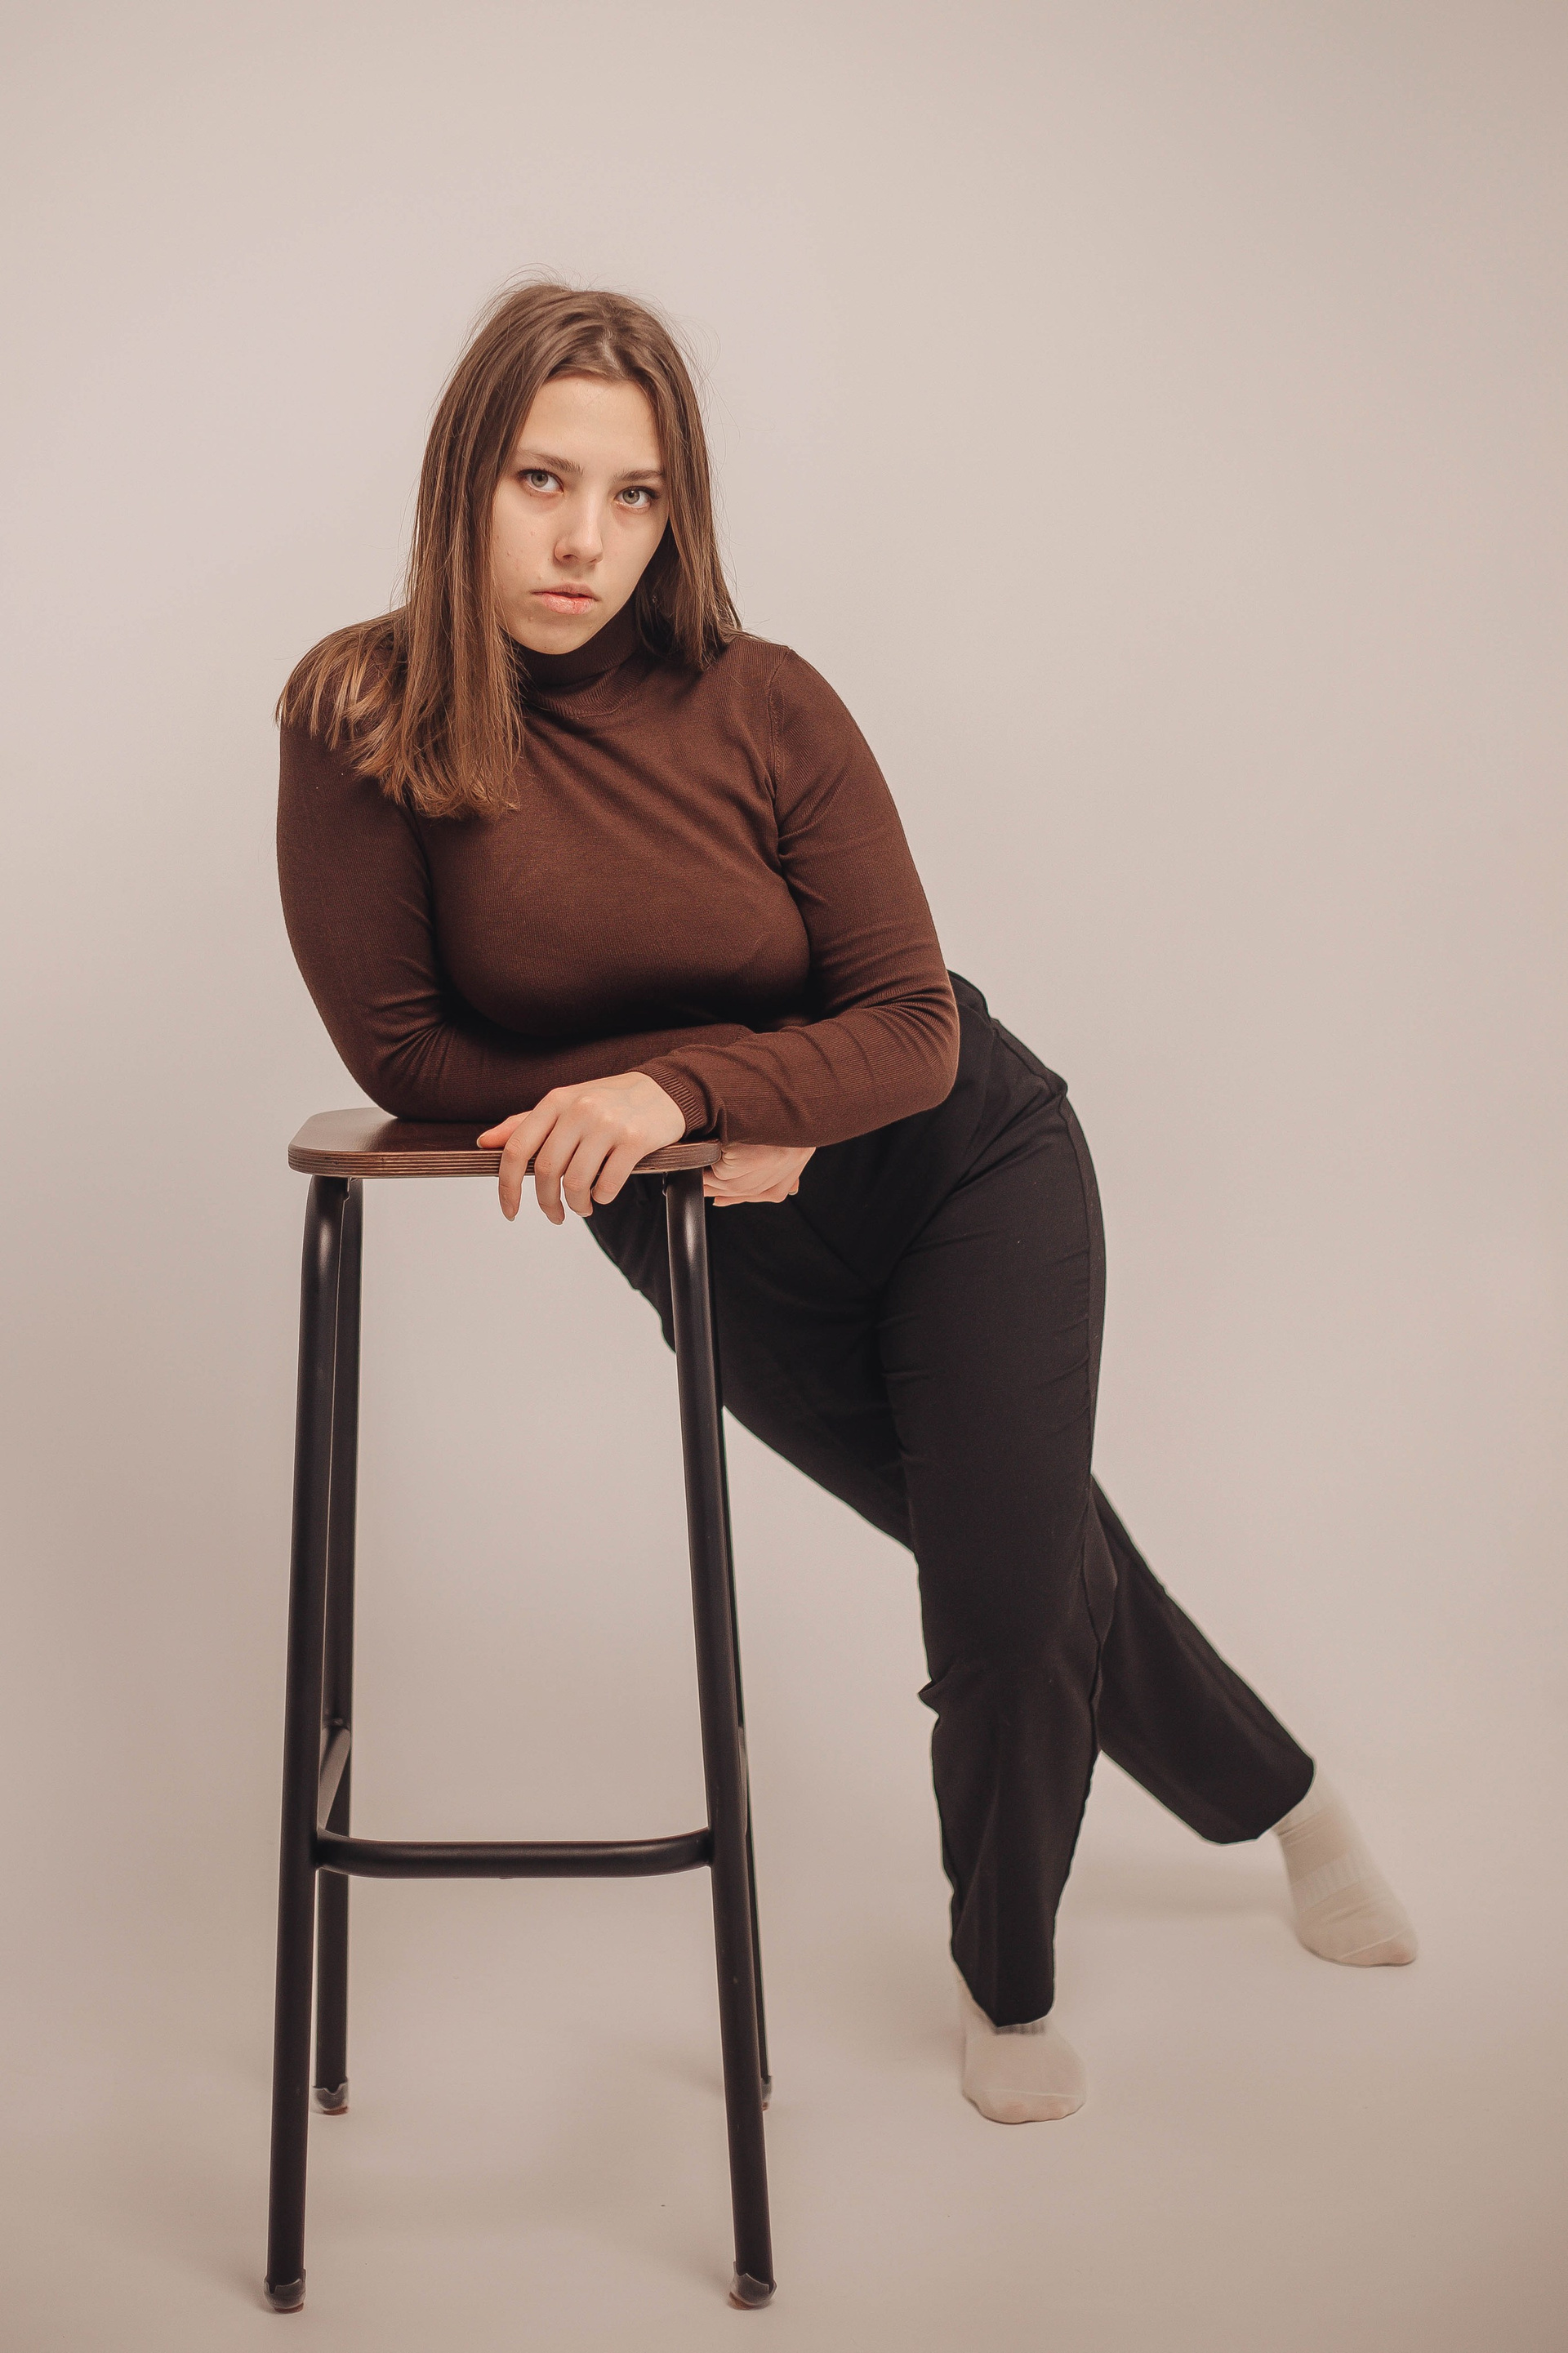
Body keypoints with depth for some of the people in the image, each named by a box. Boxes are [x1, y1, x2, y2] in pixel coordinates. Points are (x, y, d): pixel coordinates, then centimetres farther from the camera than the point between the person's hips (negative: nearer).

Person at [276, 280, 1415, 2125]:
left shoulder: (764, 706, -20)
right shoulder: (360, 713, -20)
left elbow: (912, 1031, -18)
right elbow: (402, 1050, -15)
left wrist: (679, 1088, -36)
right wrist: (720, 1116, -22)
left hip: (965, 1168, -1)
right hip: (727, 1252, 1)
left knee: (1014, 1586, -5)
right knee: (1030, 1560, 15)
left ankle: (1008, 1979, 28)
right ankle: (1275, 1796, 46)